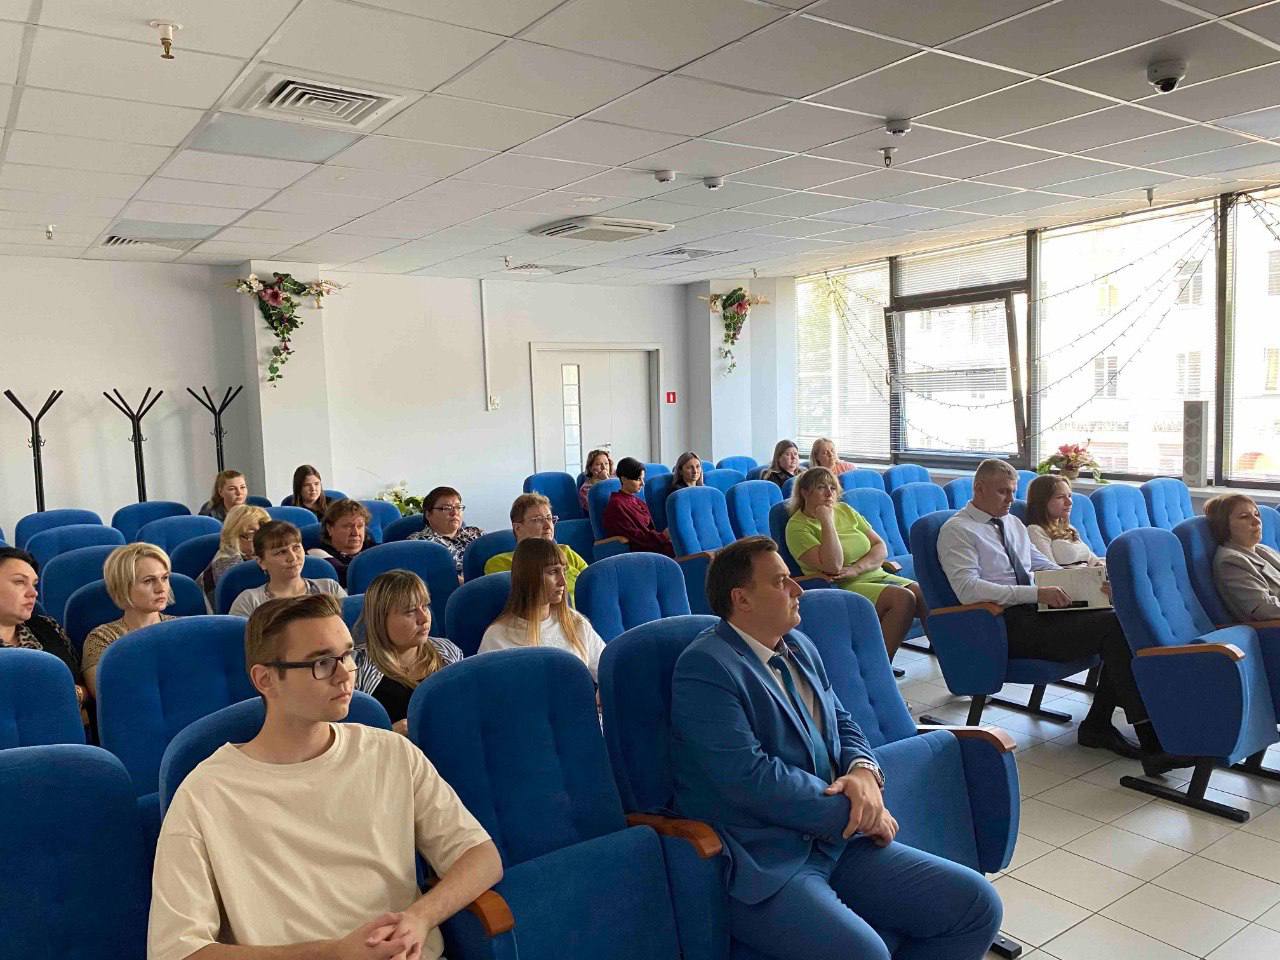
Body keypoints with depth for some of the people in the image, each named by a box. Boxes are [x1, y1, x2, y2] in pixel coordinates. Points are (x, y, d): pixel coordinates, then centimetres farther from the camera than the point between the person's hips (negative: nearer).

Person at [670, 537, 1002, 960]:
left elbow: (841, 722, 18)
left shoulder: (799, 646, 13)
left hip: (834, 840, 8)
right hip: (760, 865, -8)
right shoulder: (705, 667, -15)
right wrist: (853, 812, -12)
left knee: (977, 904, -2)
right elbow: (751, 777, -20)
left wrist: (863, 770, -5)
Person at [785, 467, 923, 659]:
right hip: (844, 588, -7)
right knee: (903, 599, -27)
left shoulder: (845, 509, 13)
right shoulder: (797, 526, -7)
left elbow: (881, 548, 8)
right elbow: (833, 566, -20)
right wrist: (826, 521, -16)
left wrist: (856, 569, -11)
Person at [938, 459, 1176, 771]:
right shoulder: (957, 530, -4)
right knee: (1112, 627, -22)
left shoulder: (1013, 523, 21)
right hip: (1010, 623, -8)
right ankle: (1151, 742, -19)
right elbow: (967, 589, -18)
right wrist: (1036, 593, -23)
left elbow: (1043, 565, 28)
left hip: (1038, 606, 8)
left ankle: (1097, 725, -5)